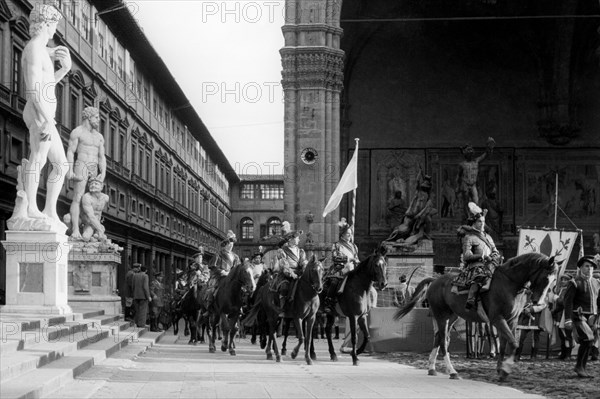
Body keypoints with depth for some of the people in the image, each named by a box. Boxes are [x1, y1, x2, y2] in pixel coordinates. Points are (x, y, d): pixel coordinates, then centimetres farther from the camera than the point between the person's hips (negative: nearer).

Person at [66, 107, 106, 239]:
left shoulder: (99, 137, 16)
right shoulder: (77, 132, -1)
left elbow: (102, 157, 11)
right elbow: (70, 152, -6)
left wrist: (103, 173, -4)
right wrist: (70, 171, -16)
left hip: (95, 170, 6)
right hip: (81, 166, -6)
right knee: (78, 198, -15)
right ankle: (75, 231, -21)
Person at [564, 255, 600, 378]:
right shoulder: (574, 283, -4)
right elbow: (568, 301, -10)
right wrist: (568, 320, -18)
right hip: (579, 316, -6)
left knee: (588, 343, 5)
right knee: (588, 339, -20)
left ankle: (582, 369, 14)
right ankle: (579, 366, -8)